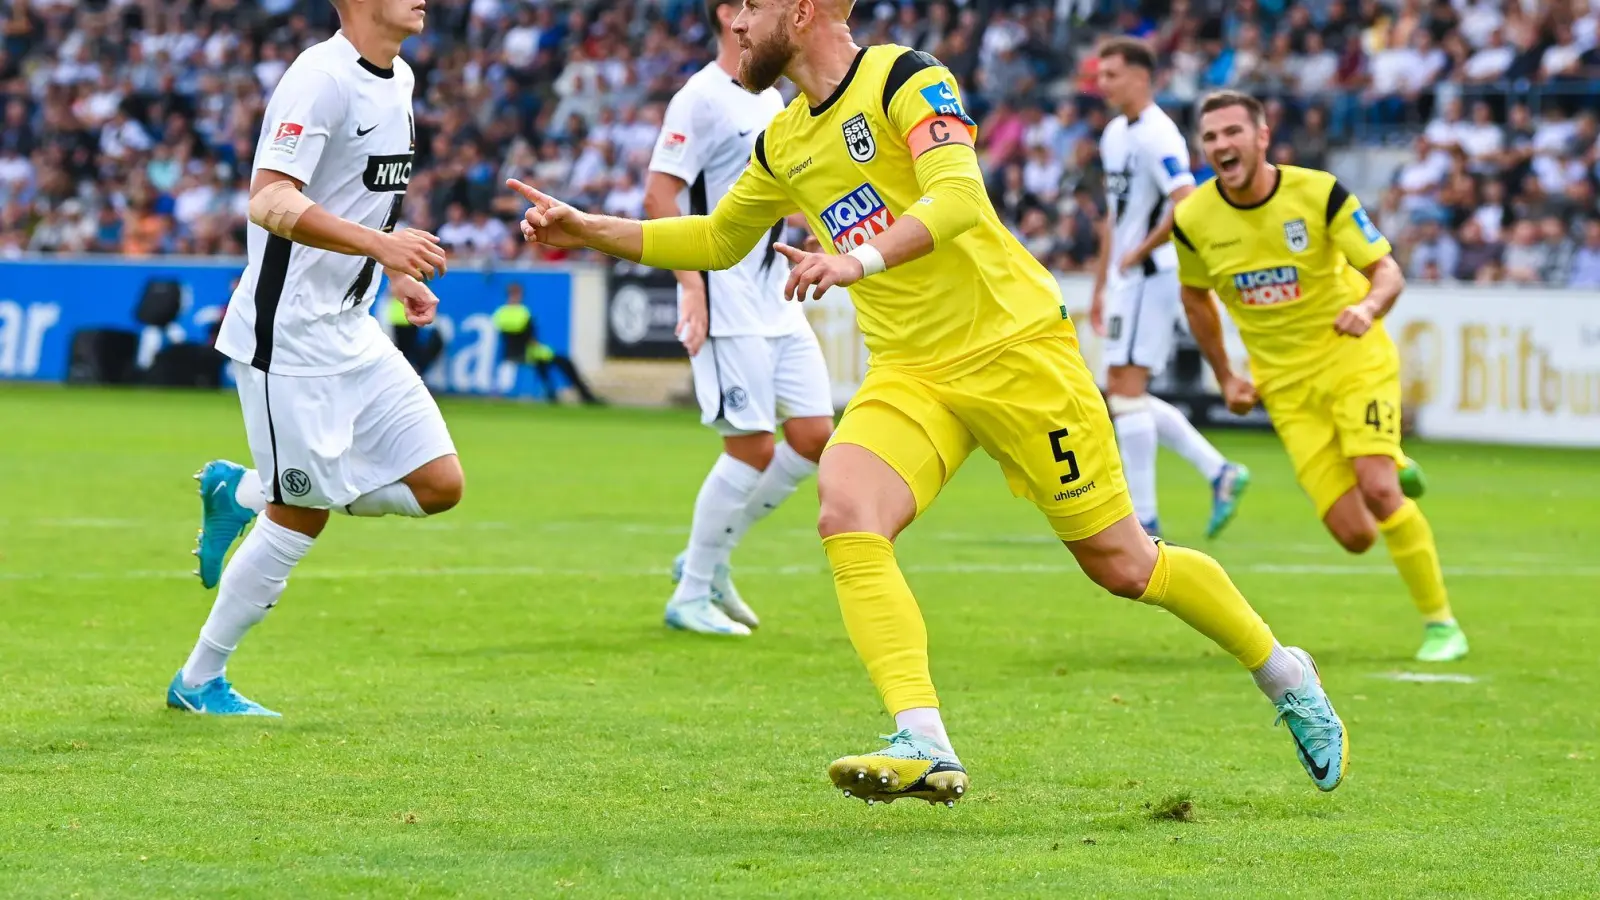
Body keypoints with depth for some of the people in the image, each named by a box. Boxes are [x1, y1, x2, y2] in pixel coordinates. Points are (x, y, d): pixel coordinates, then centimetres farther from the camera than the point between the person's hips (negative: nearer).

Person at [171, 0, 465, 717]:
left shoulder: (397, 79, 11)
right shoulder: (322, 78, -18)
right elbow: (270, 203, -27)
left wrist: (397, 273, 18)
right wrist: (380, 244, -36)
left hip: (353, 332, 9)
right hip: (290, 336, -9)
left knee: (439, 485, 1)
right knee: (302, 514, -4)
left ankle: (243, 492, 15)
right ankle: (198, 683, 13)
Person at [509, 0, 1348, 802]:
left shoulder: (904, 79, -12)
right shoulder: (782, 143, 12)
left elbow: (958, 196, -28)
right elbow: (718, 240, 28)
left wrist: (861, 259, -42)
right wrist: (587, 229, 20)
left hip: (1015, 348, -6)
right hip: (909, 373, 6)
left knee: (1123, 565, 0)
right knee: (847, 518, -23)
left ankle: (1285, 676, 24)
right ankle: (923, 746, -30)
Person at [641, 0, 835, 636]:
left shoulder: (771, 99, 15)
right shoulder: (701, 98, -12)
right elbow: (658, 195, -16)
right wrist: (692, 284, -22)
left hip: (777, 301, 9)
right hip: (727, 303, -9)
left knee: (815, 436, 4)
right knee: (753, 449, -8)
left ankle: (708, 560, 17)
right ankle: (691, 596, 4)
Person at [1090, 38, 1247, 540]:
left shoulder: (1157, 136, -16)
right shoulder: (1115, 134, 15)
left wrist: (1137, 253, -18)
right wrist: (1100, 287, 23)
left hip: (1151, 276, -10)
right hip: (1127, 278, 10)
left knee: (1127, 391, -9)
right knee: (1122, 393, 11)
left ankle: (1143, 518, -5)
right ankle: (1219, 472, 15)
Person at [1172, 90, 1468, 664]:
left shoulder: (1318, 193, -15)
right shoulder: (1194, 220, -8)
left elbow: (1387, 271, -13)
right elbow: (1195, 295, 13)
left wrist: (1369, 307, -36)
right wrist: (1225, 377, 9)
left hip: (1355, 358, -2)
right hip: (1287, 385, 2)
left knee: (1378, 492, -23)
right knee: (1355, 536, -8)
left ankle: (1440, 623, -4)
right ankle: (1391, 469, 30)